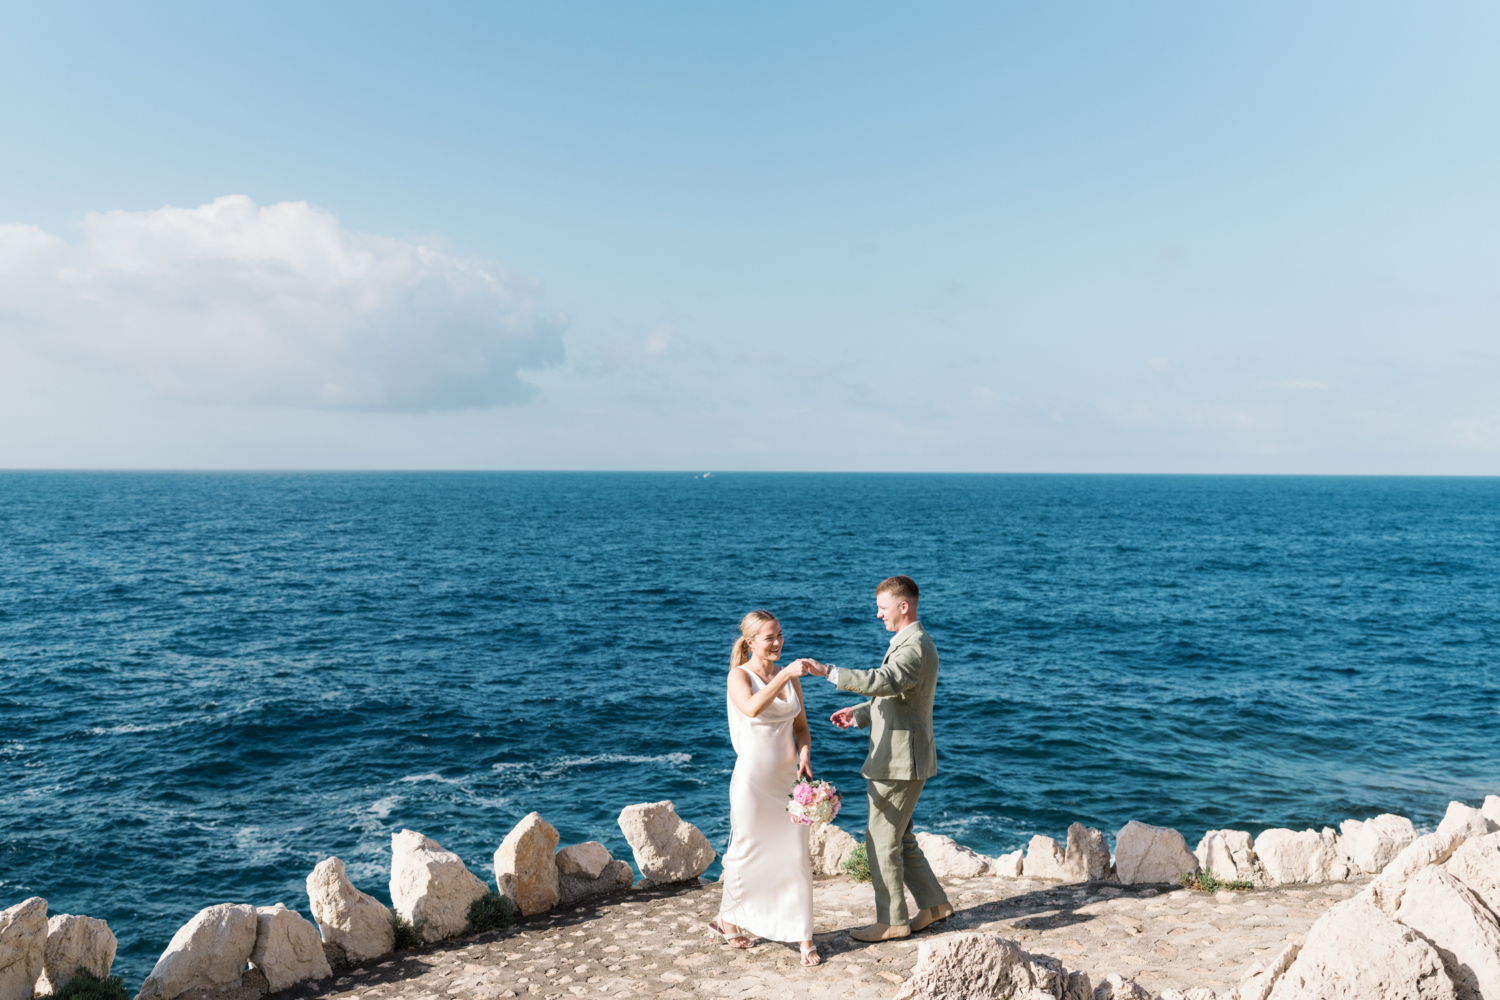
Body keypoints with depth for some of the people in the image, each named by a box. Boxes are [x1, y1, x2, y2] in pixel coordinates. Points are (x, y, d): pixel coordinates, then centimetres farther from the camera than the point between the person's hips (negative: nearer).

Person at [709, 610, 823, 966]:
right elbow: (752, 708, -30)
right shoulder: (739, 675, -9)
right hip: (753, 779, -4)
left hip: (788, 777, 4)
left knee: (796, 855, 1)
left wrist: (805, 753, -4)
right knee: (746, 852, 10)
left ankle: (804, 937, 9)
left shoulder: (790, 677, 7)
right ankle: (728, 918, 33)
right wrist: (785, 675, -35)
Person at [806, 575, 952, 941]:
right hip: (896, 759, 11)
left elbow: (884, 681, -38)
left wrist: (828, 671, -43)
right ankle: (934, 904, 29)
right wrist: (858, 714, 12)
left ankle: (891, 921, 10)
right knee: (899, 837, 19)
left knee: (881, 840, -1)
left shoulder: (916, 648, -19)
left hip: (901, 761, -11)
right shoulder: (908, 643, 15)